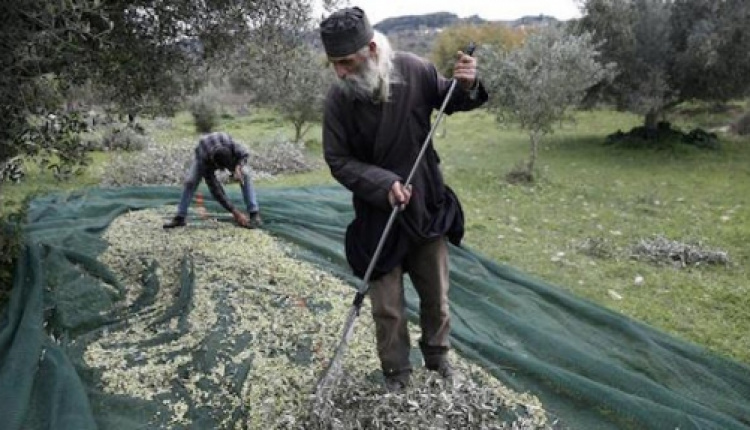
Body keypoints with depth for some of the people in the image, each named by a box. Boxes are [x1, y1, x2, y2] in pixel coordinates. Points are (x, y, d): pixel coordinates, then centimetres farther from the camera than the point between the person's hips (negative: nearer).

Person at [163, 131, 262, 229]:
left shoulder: (229, 143, -45)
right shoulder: (204, 160, -43)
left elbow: (244, 154, -22)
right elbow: (215, 190, -38)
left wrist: (238, 167, -45)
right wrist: (235, 212, -41)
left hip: (227, 154, 1)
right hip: (204, 154, -1)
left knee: (245, 175, -22)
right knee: (190, 181, -17)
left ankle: (254, 215, -20)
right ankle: (180, 218, -2)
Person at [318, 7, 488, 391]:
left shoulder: (415, 70, -12)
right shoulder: (338, 98, -15)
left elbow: (448, 102, 6)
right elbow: (338, 161, -10)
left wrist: (467, 87, -16)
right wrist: (384, 184, -24)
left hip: (428, 206, 2)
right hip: (377, 216, -1)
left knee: (436, 295, 18)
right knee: (387, 307, 7)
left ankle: (437, 355, 43)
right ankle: (396, 375, 29)